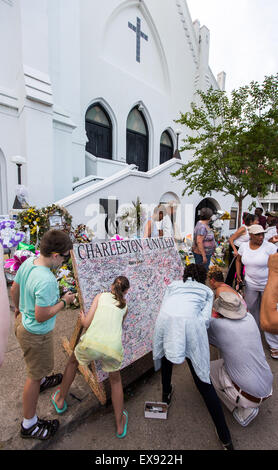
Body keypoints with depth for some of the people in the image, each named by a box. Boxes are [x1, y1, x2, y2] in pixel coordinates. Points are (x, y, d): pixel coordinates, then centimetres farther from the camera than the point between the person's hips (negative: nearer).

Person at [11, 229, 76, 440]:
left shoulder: (28, 261, -13)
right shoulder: (46, 281, -38)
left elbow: (14, 289, 2)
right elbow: (41, 316, -30)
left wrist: (18, 307, 19)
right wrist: (64, 302, -18)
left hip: (22, 321, 8)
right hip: (36, 334, -8)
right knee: (34, 376, 16)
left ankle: (42, 380, 64)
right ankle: (29, 424, 40)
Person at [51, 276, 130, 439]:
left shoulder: (101, 296, 13)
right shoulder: (125, 306, 18)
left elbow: (87, 323, 8)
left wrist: (82, 316, 30)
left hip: (91, 342, 0)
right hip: (113, 348, 1)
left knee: (73, 362, 36)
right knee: (116, 381, 33)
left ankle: (60, 400, 54)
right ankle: (120, 425, 43)